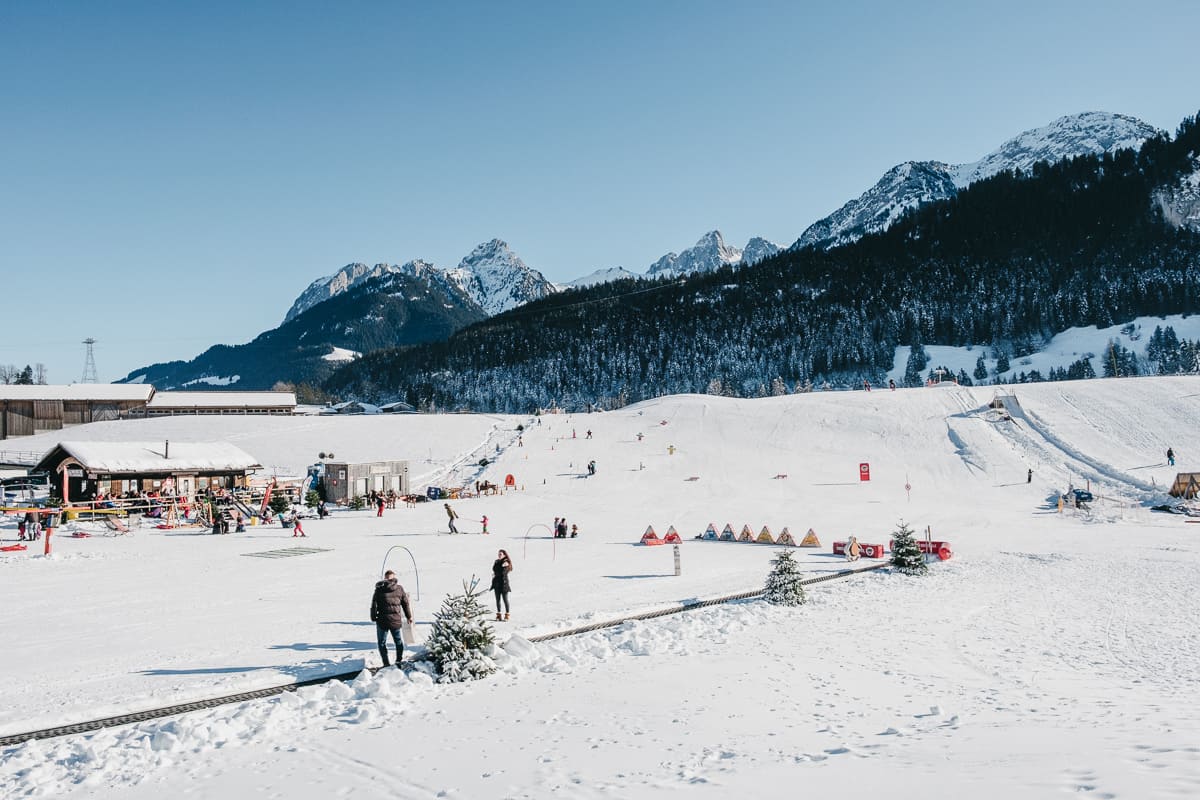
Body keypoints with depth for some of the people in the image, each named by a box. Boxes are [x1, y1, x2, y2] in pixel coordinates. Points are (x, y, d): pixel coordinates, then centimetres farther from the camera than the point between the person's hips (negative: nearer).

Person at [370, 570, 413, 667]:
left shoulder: (379, 590, -7)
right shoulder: (399, 589, 0)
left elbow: (374, 605, -6)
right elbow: (406, 604, 7)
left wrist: (373, 618, 5)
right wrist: (409, 617, 19)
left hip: (382, 621, -3)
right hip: (396, 620, 3)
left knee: (382, 642, 10)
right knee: (398, 641, 20)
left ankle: (386, 663, 7)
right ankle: (399, 661, 23)